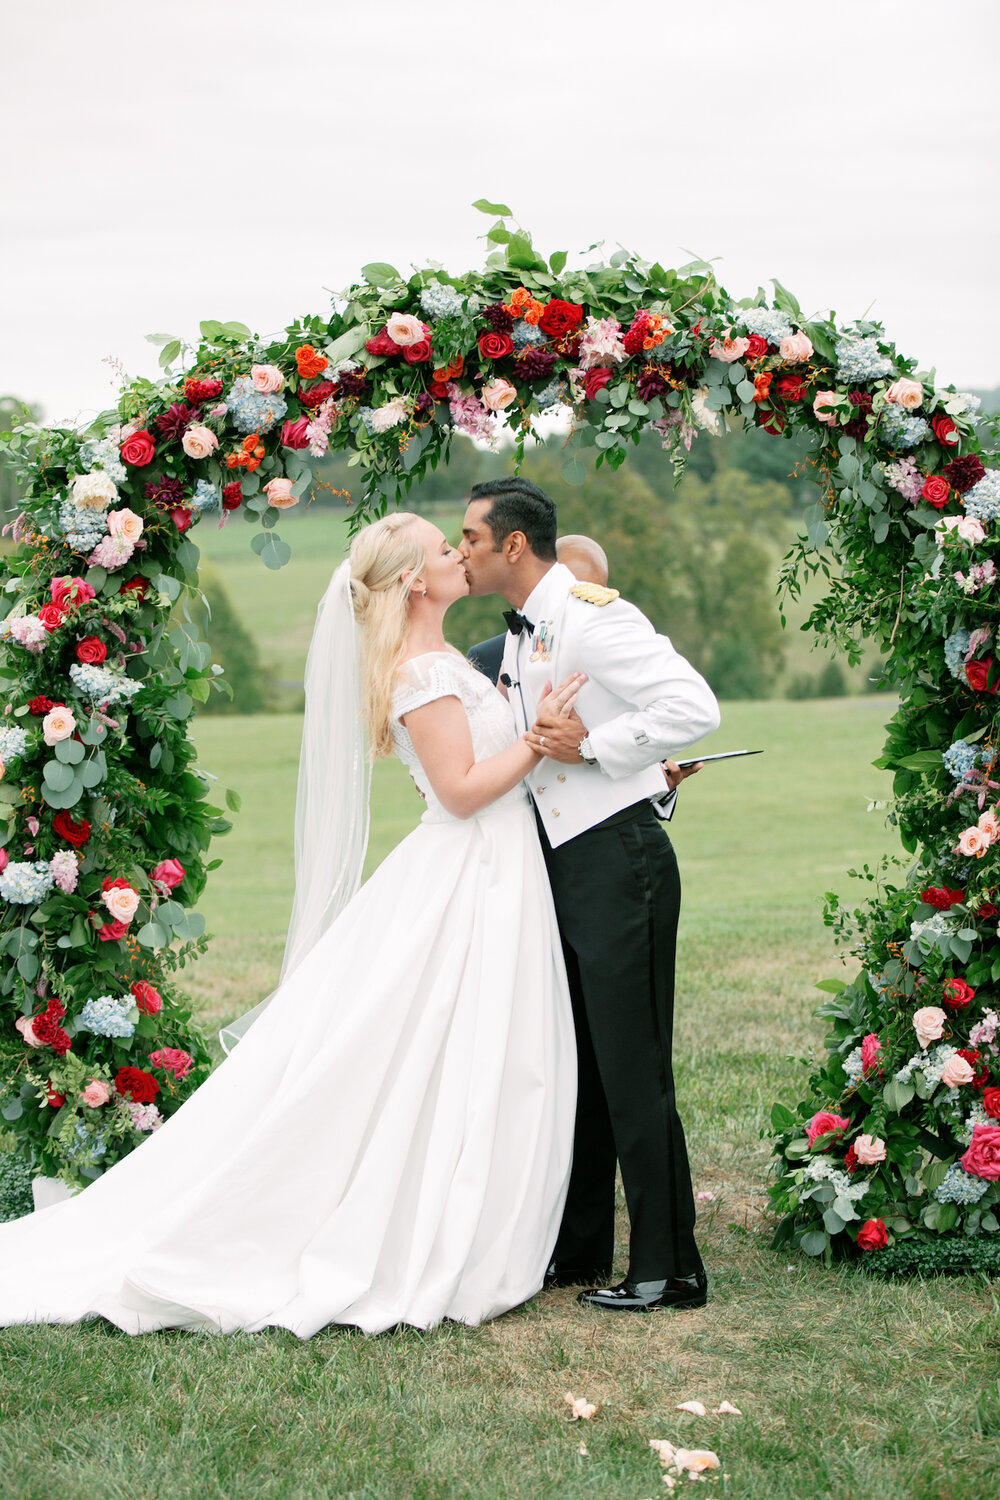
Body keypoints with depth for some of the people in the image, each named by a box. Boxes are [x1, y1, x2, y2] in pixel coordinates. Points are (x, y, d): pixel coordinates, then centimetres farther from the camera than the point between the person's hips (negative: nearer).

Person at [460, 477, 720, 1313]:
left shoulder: (592, 613, -15)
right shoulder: (519, 638, 15)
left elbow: (695, 708, -24)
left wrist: (592, 746, -21)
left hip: (619, 861, -10)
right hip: (562, 864, 10)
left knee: (633, 1072, -5)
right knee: (576, 1069, 15)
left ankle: (669, 1269, 5)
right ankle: (579, 1250, 26)